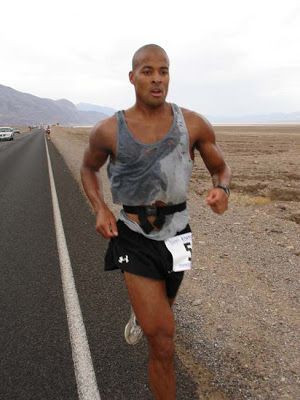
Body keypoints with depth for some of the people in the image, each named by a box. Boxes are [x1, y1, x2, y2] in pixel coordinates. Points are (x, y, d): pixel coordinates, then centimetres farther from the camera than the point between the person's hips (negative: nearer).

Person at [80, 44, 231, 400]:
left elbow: (220, 167, 5)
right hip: (134, 239, -3)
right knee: (162, 342, -7)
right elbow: (88, 168, 9)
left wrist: (221, 189, -19)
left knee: (163, 304, 31)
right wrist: (100, 209, -8)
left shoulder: (194, 124, -7)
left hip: (176, 234, 3)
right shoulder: (108, 131, -9)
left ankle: (140, 313, 70)